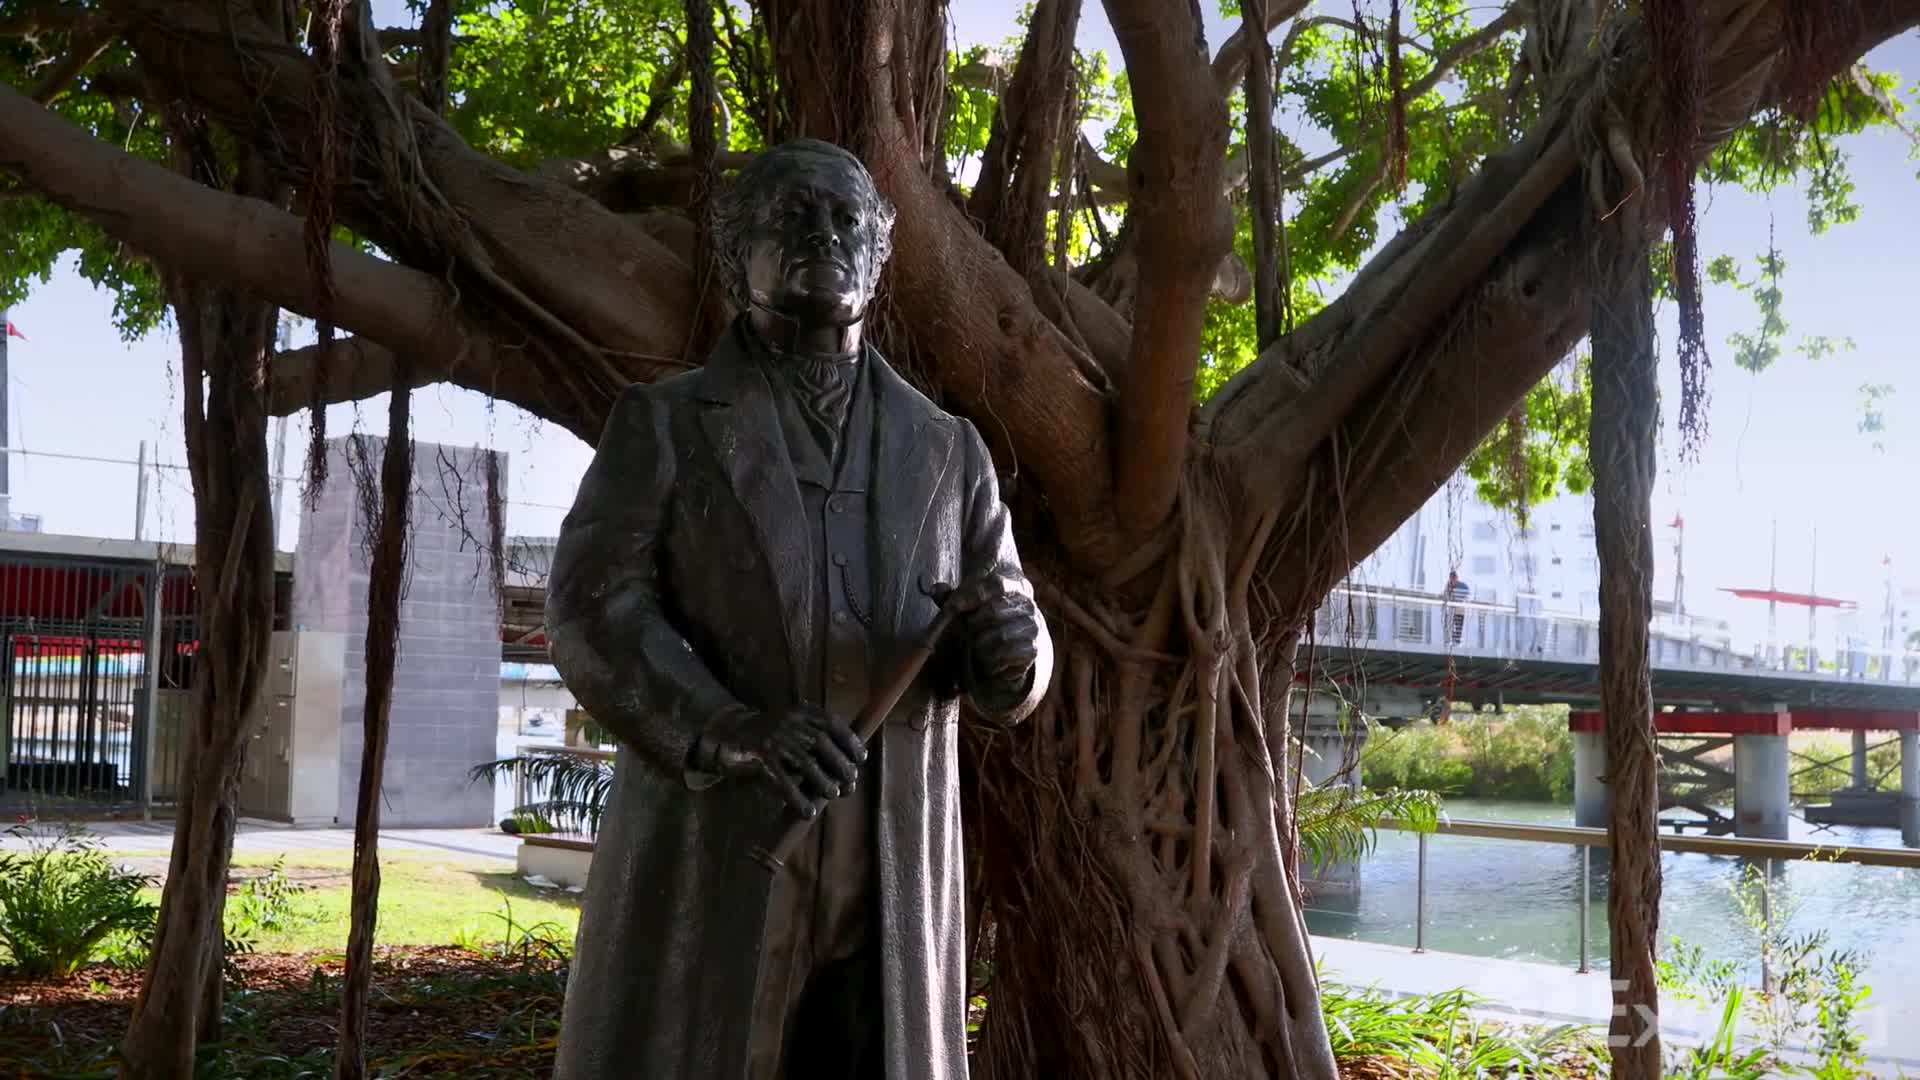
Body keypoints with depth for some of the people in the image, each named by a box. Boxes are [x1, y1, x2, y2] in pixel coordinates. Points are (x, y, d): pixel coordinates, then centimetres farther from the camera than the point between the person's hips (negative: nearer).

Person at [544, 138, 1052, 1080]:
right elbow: (591, 609, -8)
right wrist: (730, 729, -26)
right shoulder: (662, 426, 5)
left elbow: (1004, 677, 10)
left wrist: (1008, 641, -15)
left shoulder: (946, 451, 13)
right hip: (709, 868, -2)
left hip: (888, 889, 3)